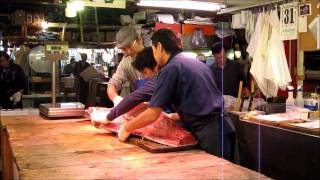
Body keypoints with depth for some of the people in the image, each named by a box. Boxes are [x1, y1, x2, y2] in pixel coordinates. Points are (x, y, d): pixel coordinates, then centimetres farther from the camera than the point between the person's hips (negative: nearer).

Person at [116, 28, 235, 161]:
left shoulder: (170, 69, -9)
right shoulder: (197, 62, 17)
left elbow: (152, 115, -12)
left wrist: (126, 129, 3)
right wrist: (177, 115, 34)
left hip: (209, 137, -8)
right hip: (222, 129, 8)